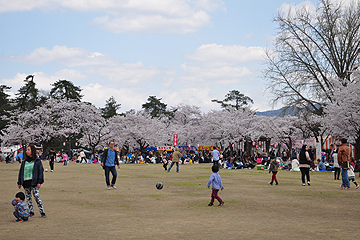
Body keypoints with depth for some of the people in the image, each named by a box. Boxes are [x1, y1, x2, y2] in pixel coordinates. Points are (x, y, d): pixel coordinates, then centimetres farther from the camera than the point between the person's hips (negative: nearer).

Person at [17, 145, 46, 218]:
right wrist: (19, 183, 12)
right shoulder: (24, 162, 13)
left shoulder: (37, 161, -1)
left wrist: (39, 182, -10)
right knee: (28, 197, 7)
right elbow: (21, 172, 16)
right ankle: (31, 212, 15)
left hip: (33, 182, -5)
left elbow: (40, 171, -3)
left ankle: (42, 212, -7)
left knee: (37, 197, -12)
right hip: (26, 182, 5)